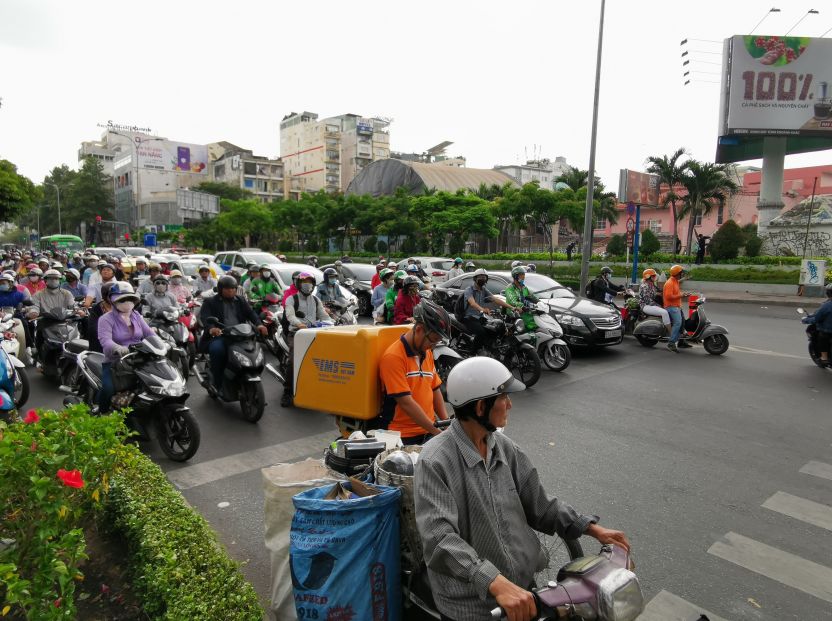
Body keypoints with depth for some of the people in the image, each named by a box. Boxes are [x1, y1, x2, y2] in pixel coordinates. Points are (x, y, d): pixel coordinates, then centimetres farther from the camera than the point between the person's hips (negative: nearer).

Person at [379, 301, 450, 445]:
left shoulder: (427, 353, 13)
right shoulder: (393, 357, -13)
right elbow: (406, 402, -16)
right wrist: (437, 431, -15)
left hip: (429, 430, 6)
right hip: (404, 437, -6)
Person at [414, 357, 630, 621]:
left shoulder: (505, 448, 0)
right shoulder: (435, 461, -22)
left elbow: (537, 502, 6)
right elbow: (439, 539, -29)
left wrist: (592, 529, -1)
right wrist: (496, 583, -37)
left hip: (523, 585, 7)